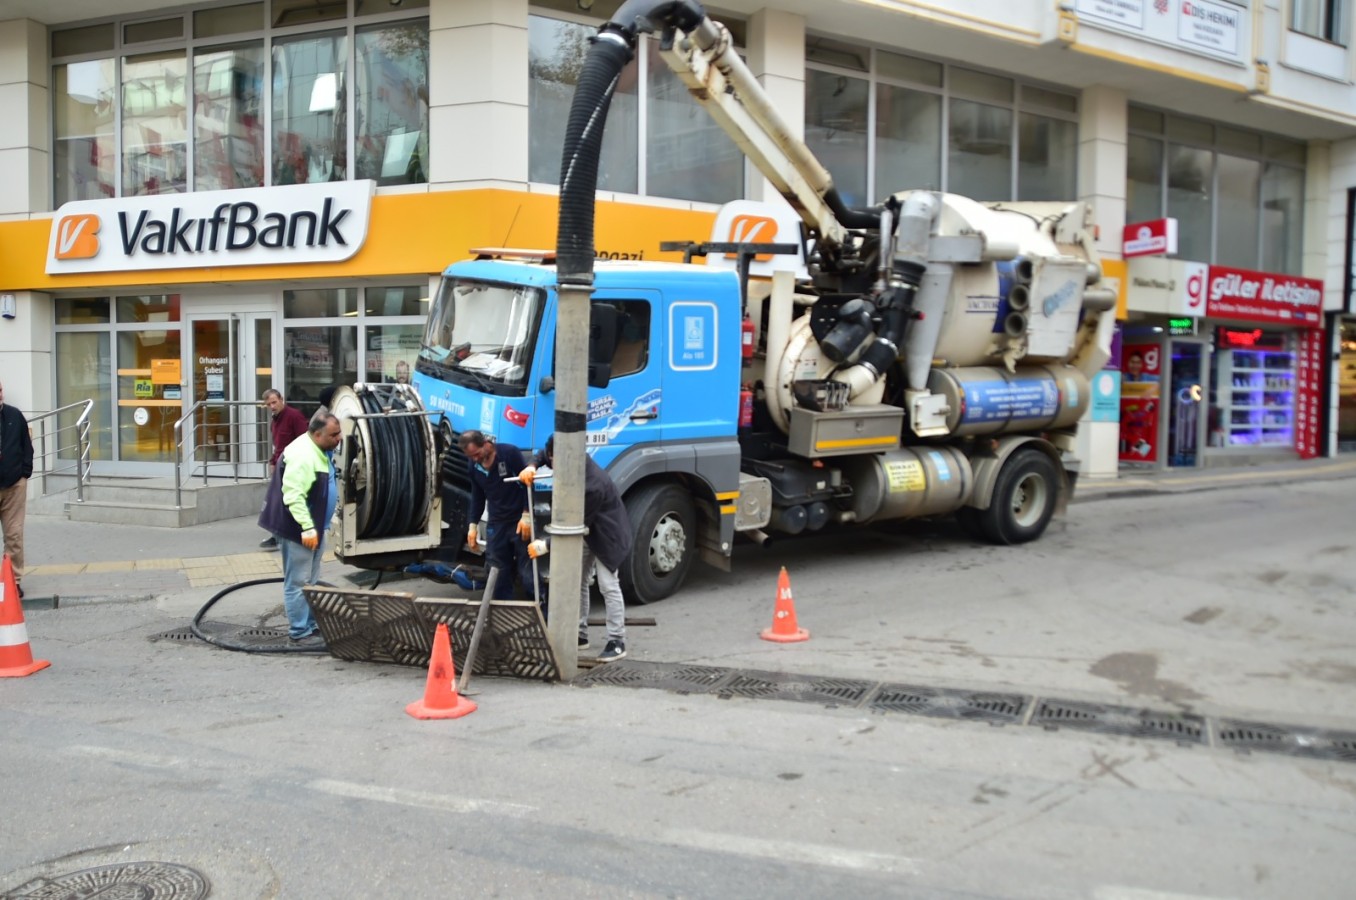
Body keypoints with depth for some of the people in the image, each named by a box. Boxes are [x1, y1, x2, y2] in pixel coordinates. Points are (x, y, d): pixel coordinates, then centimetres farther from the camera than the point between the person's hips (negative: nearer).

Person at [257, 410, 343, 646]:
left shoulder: (321, 451, 10)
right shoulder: (302, 455, -24)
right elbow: (294, 496, -29)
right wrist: (307, 527, -31)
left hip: (314, 527, 11)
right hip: (298, 530, -11)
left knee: (311, 581, 17)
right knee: (298, 582, -4)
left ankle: (312, 626, 27)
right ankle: (300, 633, 1)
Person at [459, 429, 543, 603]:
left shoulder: (510, 453, -16)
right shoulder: (473, 465, 2)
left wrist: (526, 516, -15)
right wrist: (473, 524, 11)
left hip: (519, 521, -5)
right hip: (496, 523, 5)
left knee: (526, 569, -3)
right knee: (498, 571, 6)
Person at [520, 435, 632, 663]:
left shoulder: (594, 486, -37)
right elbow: (543, 456, 8)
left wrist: (545, 546, -27)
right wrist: (531, 468, -15)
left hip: (606, 534, -9)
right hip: (584, 533, 9)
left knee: (608, 586, -7)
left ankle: (617, 642, -1)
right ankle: (580, 634, 22)